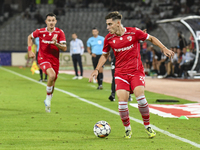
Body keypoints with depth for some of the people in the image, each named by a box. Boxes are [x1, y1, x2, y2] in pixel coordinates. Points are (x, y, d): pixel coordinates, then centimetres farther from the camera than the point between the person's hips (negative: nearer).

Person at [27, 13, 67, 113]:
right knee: (52, 75, -30)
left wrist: (56, 44, -27)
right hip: (43, 59, -3)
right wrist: (30, 50, 6)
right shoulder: (40, 32, -5)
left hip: (55, 60, 3)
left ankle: (47, 101, 36)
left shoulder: (60, 32, -5)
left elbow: (64, 48, -9)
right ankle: (48, 98, -12)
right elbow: (30, 37, 14)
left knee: (52, 83, 10)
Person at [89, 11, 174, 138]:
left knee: (140, 96, -19)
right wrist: (97, 70, 6)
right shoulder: (109, 38, 0)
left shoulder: (134, 32, -8)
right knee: (122, 101, -12)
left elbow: (151, 38, 7)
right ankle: (127, 129, 11)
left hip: (136, 71, -2)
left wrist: (164, 49, 0)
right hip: (120, 73, 2)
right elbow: (105, 55, 16)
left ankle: (148, 126, 2)